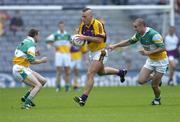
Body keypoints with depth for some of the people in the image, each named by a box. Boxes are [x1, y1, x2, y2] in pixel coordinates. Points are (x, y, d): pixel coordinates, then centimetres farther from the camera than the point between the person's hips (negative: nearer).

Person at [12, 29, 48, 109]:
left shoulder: (25, 41, 16)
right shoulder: (30, 44, -14)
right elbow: (32, 61, -21)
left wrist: (34, 53, 18)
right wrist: (42, 60, -5)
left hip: (24, 69, 10)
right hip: (20, 69, -10)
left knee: (43, 81, 11)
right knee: (38, 85, -15)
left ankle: (26, 97, 14)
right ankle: (26, 104, -22)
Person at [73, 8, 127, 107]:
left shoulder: (97, 24, -21)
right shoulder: (83, 25, 0)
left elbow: (99, 39, -29)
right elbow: (80, 36, 6)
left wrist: (86, 37, -35)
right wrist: (78, 38, -18)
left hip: (100, 52, -9)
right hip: (92, 52, 9)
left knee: (90, 74, -17)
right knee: (101, 72, 29)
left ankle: (84, 98, -20)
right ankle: (120, 72, 50)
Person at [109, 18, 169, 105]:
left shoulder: (154, 35, -28)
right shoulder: (139, 34, -3)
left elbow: (162, 48, -30)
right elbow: (129, 41, 11)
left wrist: (148, 52, -33)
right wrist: (115, 46, 5)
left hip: (160, 61, -7)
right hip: (150, 60, 7)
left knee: (154, 85, -3)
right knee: (141, 81, -5)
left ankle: (157, 99, 27)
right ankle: (154, 77, 25)